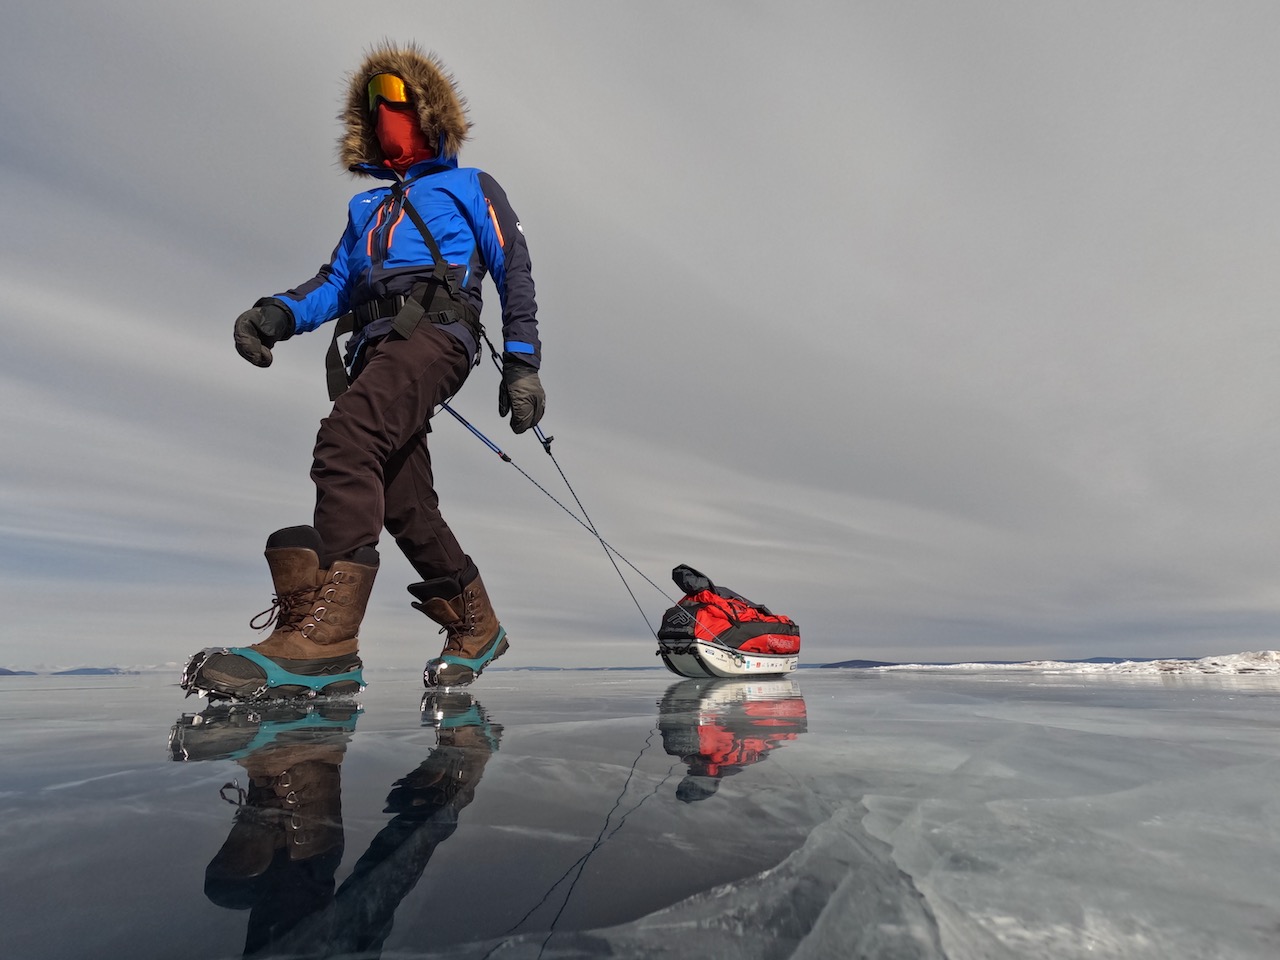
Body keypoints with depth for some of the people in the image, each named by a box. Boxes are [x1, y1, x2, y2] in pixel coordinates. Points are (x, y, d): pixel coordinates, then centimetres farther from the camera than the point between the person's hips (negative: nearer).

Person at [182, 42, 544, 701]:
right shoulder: (366, 208, 36)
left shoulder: (470, 187, 20)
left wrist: (522, 363, -4)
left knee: (345, 442, -31)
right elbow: (335, 282, 24)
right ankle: (478, 628, 11)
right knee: (405, 506, -2)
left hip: (434, 331, -6)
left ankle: (322, 632, -35)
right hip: (374, 347, 6)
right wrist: (278, 313, 2)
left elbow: (515, 273, 9)